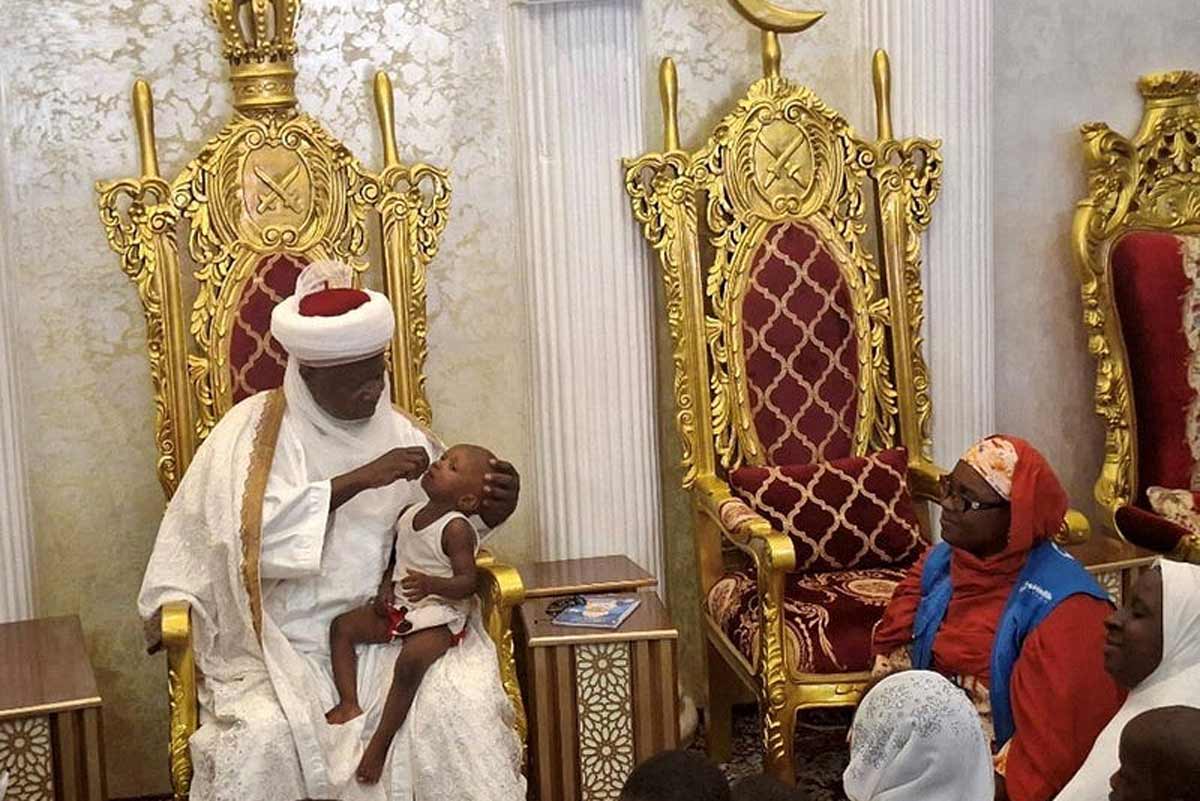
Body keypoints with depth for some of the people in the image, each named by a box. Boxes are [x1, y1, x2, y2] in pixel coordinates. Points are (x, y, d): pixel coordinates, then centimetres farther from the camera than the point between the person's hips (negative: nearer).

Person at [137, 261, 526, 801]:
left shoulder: (396, 430, 9)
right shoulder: (253, 433, -4)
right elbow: (252, 533, -20)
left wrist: (486, 512, -11)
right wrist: (359, 479, -23)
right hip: (284, 645, -3)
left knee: (463, 703, -24)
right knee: (262, 734, -30)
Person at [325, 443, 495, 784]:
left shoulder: (456, 529, -16)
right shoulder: (408, 515, 6)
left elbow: (467, 582, -20)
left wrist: (430, 584, -36)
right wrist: (386, 588, 3)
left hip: (438, 616, -8)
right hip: (398, 607, 8)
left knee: (409, 662, -32)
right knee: (341, 626, -2)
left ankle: (380, 743, -22)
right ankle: (349, 703, -9)